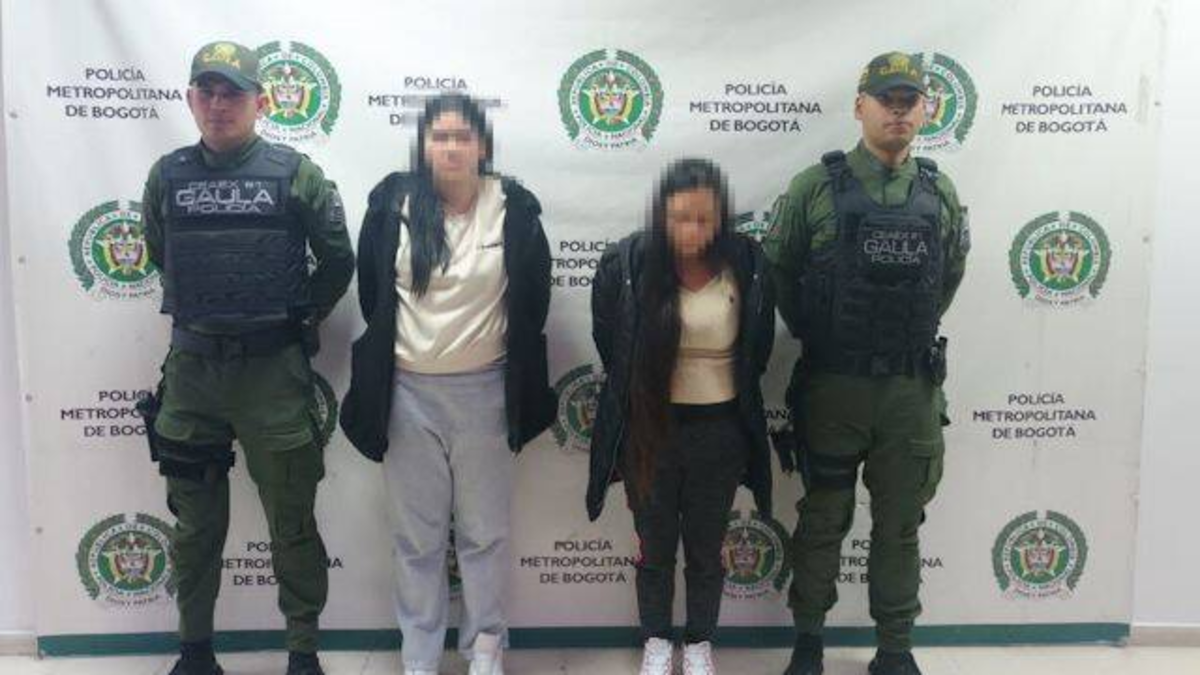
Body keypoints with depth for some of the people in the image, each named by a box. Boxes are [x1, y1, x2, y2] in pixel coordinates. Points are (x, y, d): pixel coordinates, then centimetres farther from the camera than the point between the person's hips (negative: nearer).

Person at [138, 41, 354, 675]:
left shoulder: (296, 173, -4)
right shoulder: (167, 176, 4)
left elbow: (338, 260, 2)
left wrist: (299, 322, 5)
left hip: (273, 369, -3)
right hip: (190, 367, 3)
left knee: (292, 524, 6)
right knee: (194, 525, 15)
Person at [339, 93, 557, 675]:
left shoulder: (514, 208, -4)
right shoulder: (392, 202, -2)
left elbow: (534, 300, 5)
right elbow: (371, 293, 9)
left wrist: (514, 368, 9)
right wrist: (390, 354, 13)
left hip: (486, 391, 0)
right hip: (408, 391, 1)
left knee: (484, 531, 10)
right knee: (417, 534, 11)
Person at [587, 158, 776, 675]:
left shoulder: (747, 265, -10)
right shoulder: (625, 264, -13)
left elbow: (758, 350, 6)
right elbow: (608, 343, 4)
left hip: (719, 430, 1)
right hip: (648, 428, 0)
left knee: (706, 549, 16)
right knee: (655, 547, 16)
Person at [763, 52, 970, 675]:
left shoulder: (941, 193, 5)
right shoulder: (815, 186, -5)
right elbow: (777, 269, 2)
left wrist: (913, 333, 13)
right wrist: (818, 337, 5)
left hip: (912, 389, 3)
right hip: (830, 386, -2)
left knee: (900, 526, 12)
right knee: (823, 520, 11)